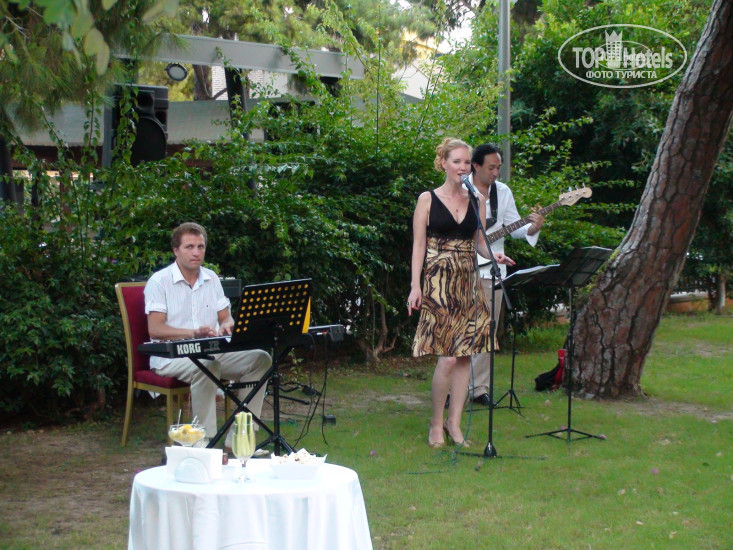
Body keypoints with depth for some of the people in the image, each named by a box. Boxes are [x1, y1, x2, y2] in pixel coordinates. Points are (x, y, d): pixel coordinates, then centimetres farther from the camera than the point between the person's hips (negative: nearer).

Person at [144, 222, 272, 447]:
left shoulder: (211, 278, 14)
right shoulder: (159, 281, -6)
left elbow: (226, 318, 17)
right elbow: (155, 329, -15)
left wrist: (226, 326, -10)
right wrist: (195, 332, -28)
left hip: (212, 352, 7)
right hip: (171, 357, -6)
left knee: (260, 359, -14)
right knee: (207, 366, -38)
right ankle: (205, 444, -35)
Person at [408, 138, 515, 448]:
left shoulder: (477, 201, 12)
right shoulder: (428, 199, 1)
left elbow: (479, 241, 16)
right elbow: (418, 245, -1)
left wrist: (495, 255, -6)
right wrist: (415, 286, -8)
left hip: (468, 283, 4)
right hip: (438, 283, -4)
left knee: (465, 355, 2)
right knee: (448, 358, -11)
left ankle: (454, 422, 13)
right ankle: (436, 424, 4)